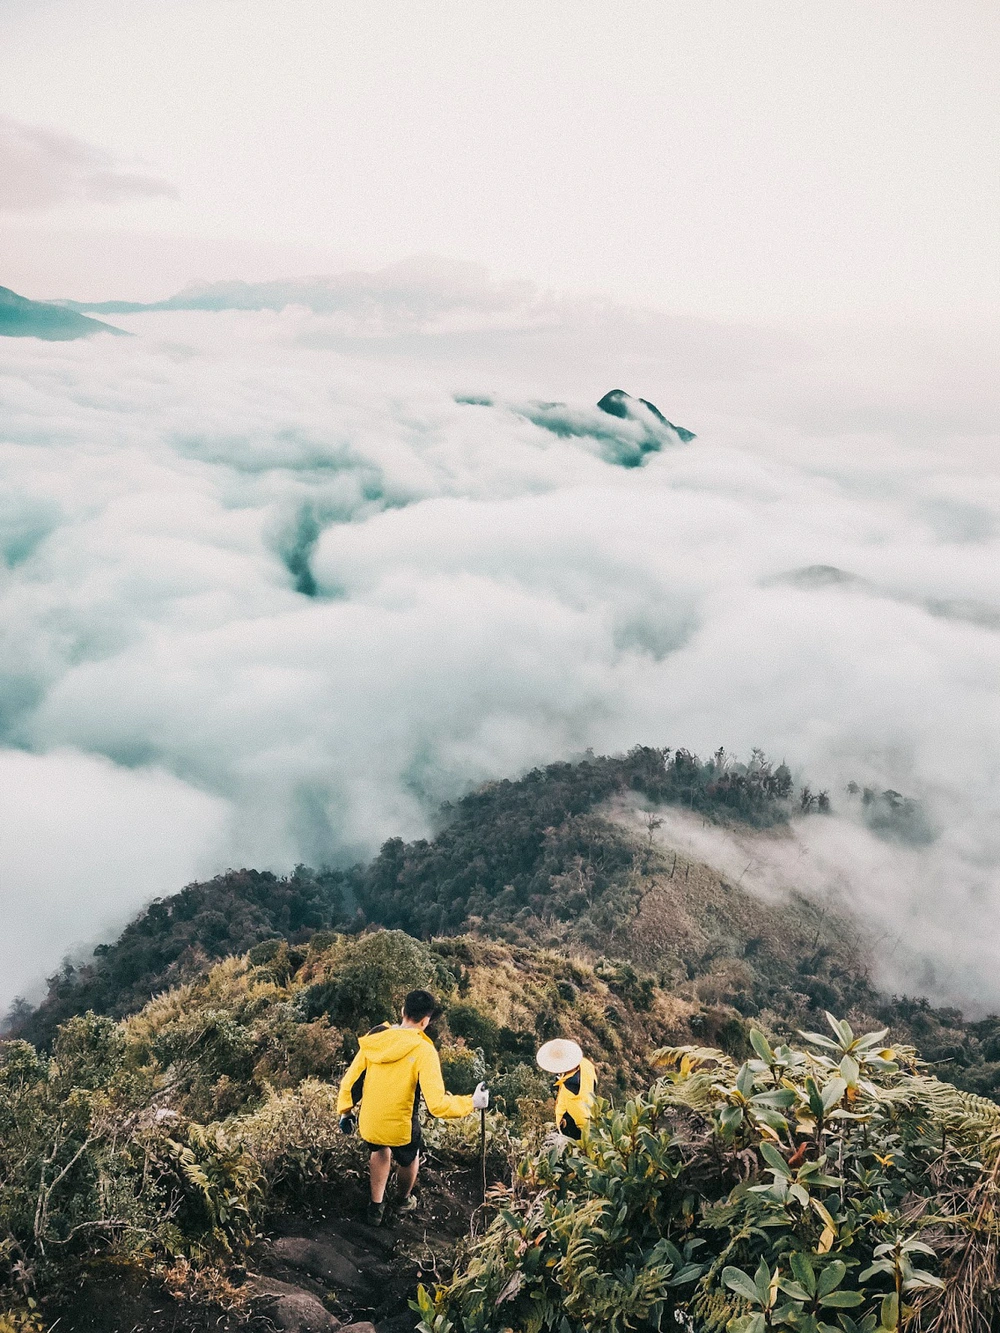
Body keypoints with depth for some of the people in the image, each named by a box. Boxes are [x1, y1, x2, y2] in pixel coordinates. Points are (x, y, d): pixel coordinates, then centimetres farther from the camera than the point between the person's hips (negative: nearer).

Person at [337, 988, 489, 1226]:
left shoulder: (374, 1039, -8)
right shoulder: (423, 1051, -21)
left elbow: (350, 1081, 1)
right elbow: (438, 1105, -25)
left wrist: (345, 1111, 18)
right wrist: (472, 1103, -11)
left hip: (369, 1124, 3)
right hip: (401, 1128, -3)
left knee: (381, 1150, 37)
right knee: (409, 1159, 31)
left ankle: (376, 1206, 43)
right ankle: (406, 1200, 56)